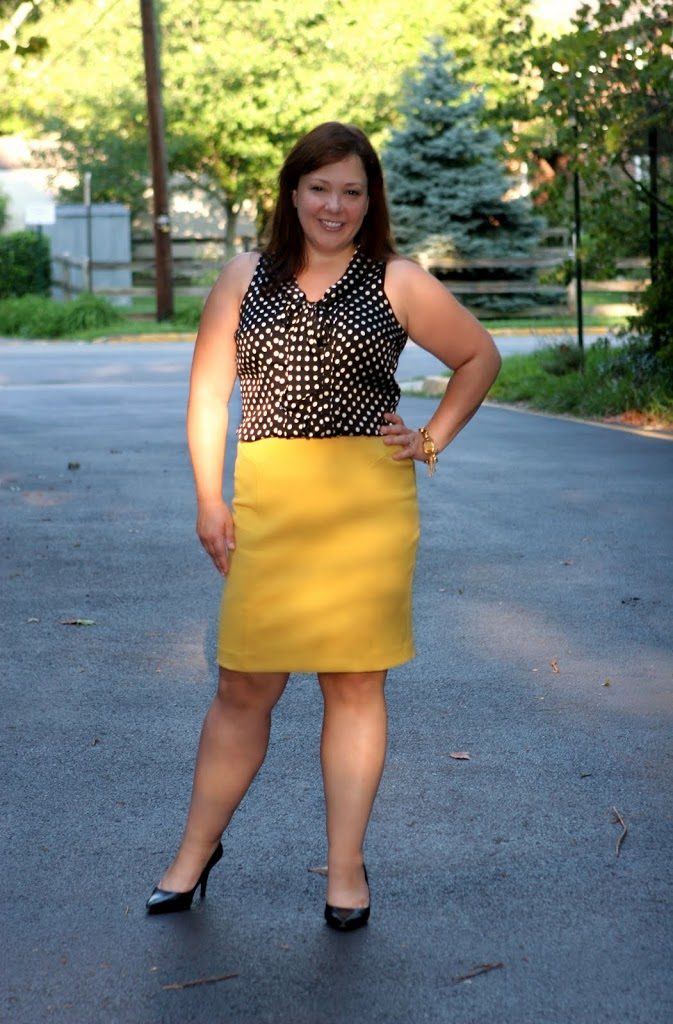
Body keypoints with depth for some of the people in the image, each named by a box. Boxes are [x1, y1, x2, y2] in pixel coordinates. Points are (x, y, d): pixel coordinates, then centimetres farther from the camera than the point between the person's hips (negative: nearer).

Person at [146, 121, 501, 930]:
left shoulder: (398, 284, 6)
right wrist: (208, 500, 5)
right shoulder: (245, 279, 11)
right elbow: (207, 390, 11)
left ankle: (346, 866, 17)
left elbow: (481, 357, 17)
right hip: (268, 501, 1)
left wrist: (432, 440, 6)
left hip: (369, 501, -1)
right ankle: (196, 850, 21)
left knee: (355, 684, 5)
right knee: (245, 684, 2)